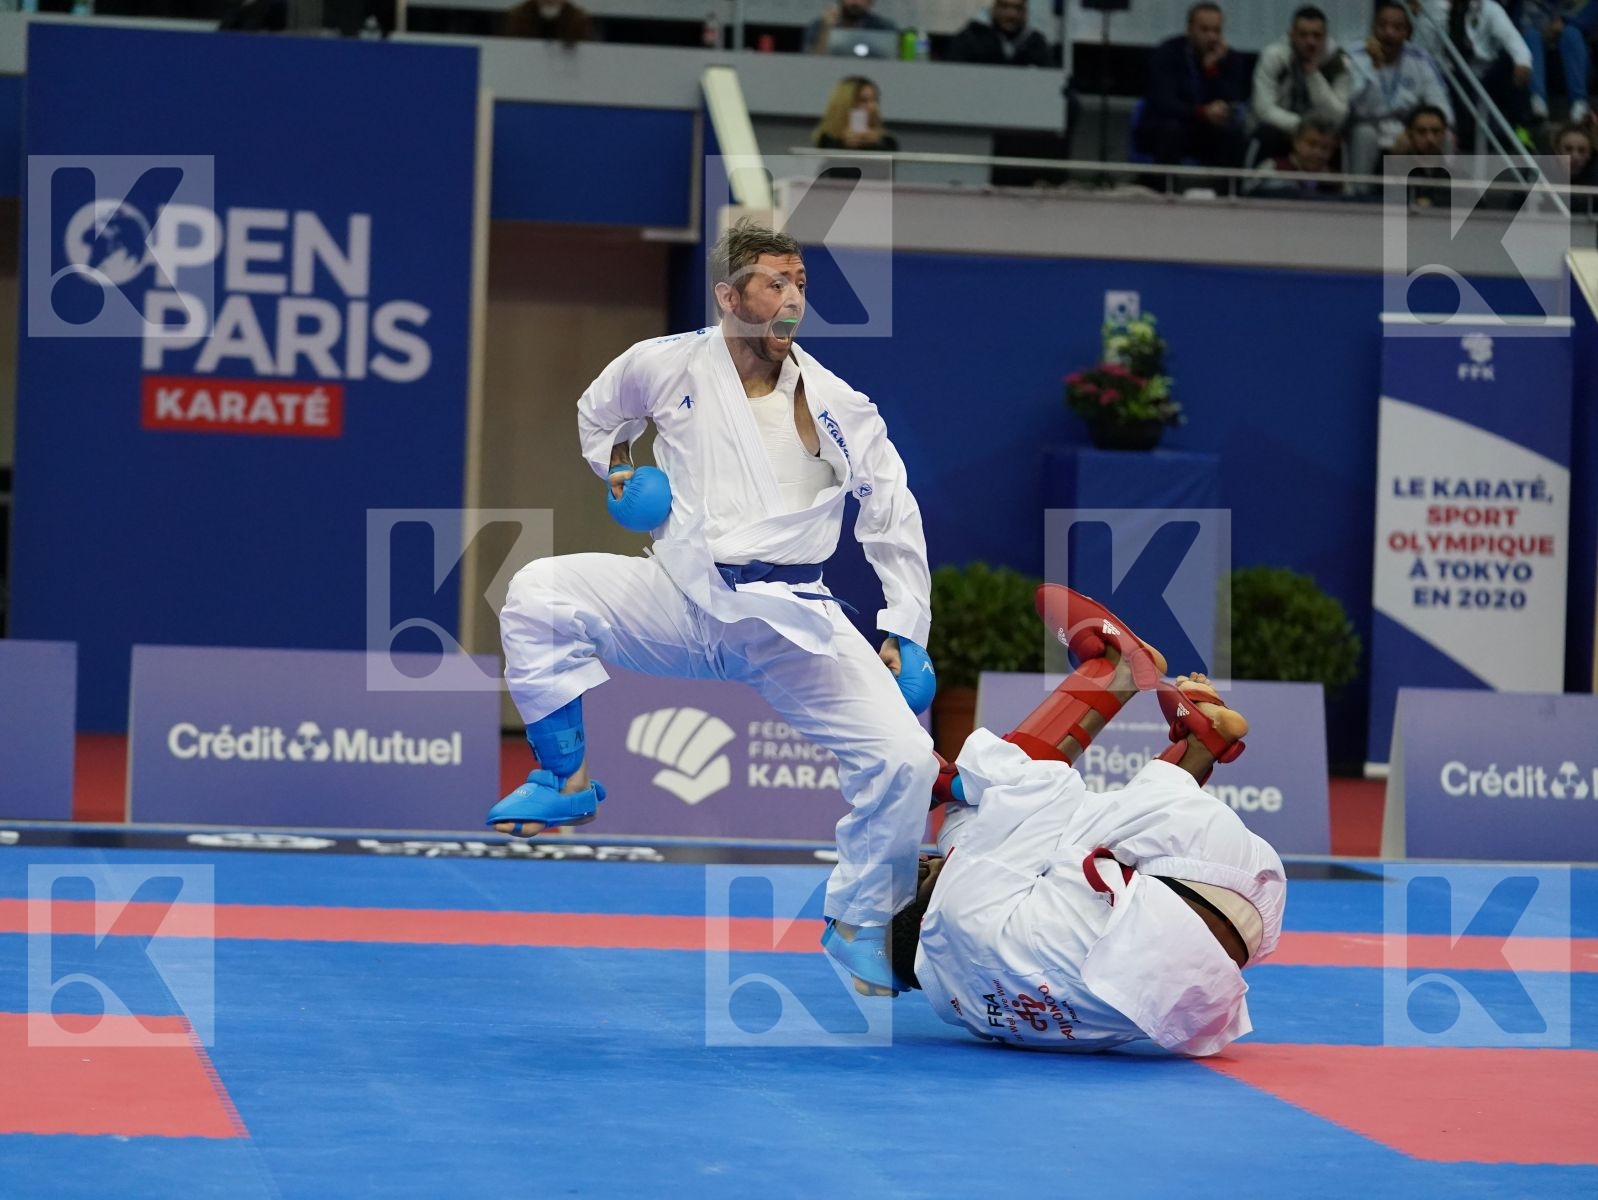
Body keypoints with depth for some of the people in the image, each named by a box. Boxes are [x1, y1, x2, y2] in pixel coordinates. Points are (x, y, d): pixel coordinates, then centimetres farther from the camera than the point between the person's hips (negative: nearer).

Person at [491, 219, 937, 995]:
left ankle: (860, 924, 10)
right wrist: (616, 472, 9)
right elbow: (597, 413, 25)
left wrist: (905, 634, 2)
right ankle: (567, 783, -4)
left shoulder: (840, 408, 0)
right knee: (539, 594, -23)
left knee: (903, 755, -16)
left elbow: (895, 523, 7)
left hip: (791, 620, 0)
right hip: (682, 599, 0)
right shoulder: (667, 366, 1)